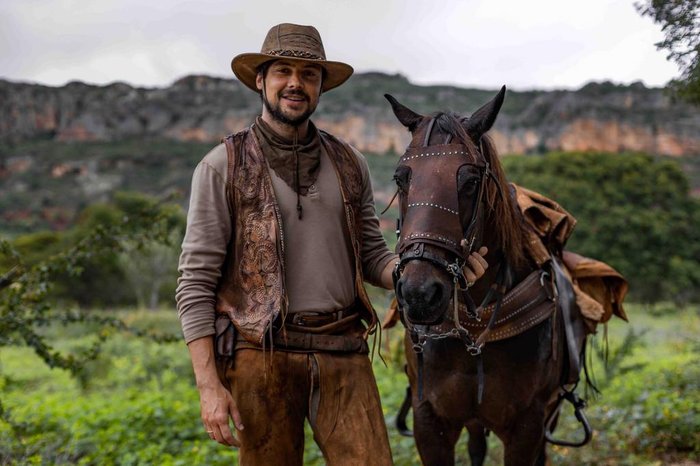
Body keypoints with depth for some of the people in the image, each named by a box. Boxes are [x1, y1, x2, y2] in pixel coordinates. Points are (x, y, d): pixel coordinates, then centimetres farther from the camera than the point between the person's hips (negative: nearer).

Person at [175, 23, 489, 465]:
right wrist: (209, 384, -11)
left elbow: (373, 257, 15)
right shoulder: (223, 166, -1)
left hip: (343, 351, 3)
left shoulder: (350, 164, 11)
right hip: (263, 356, -3)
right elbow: (196, 282, -4)